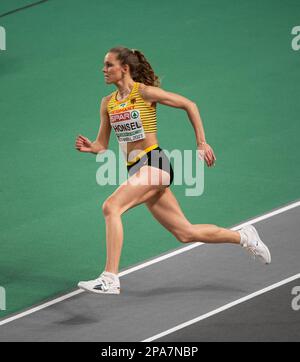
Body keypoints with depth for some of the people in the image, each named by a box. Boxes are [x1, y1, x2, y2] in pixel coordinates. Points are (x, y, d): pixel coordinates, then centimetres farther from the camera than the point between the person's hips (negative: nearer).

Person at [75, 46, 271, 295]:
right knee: (186, 233, 11)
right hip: (136, 170, 7)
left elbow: (189, 105, -2)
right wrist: (89, 147, -8)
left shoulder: (145, 92, -8)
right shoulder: (108, 103, 12)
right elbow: (102, 145, 15)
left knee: (111, 207, -26)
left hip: (153, 163, -7)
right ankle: (244, 237, 31)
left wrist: (202, 143, -4)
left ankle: (110, 279, -28)